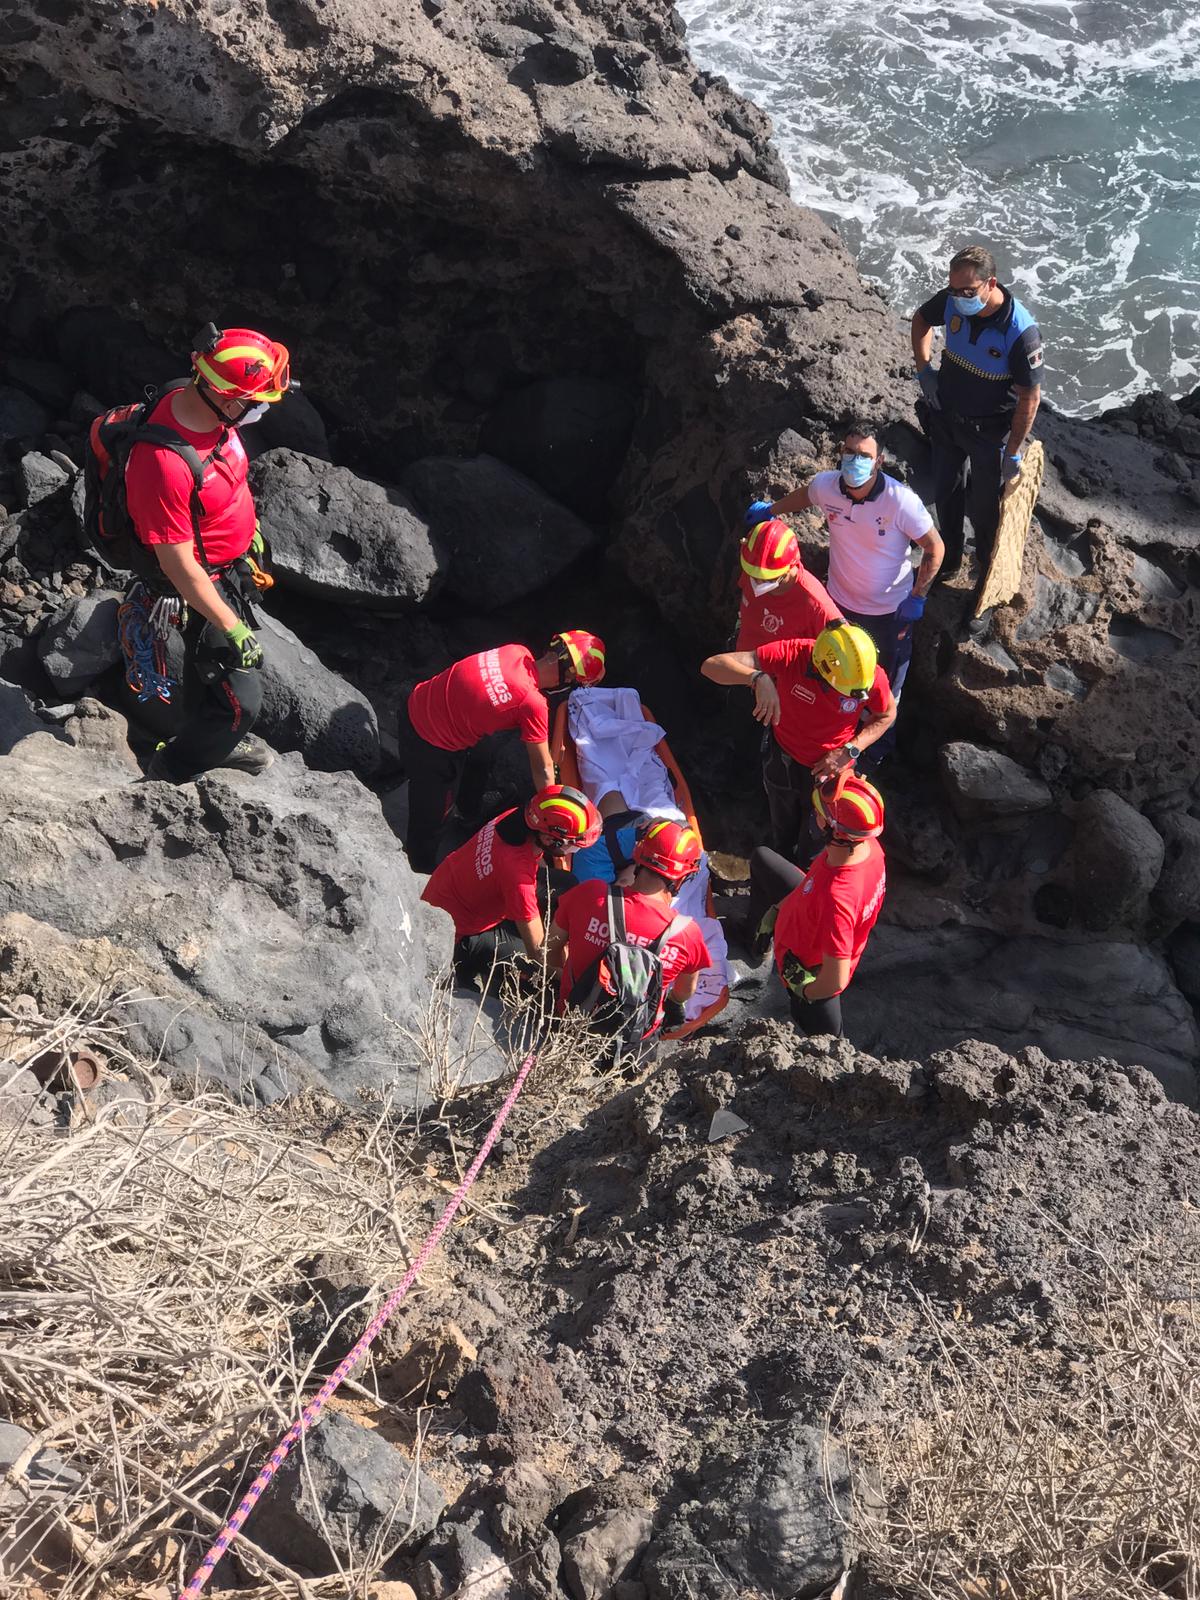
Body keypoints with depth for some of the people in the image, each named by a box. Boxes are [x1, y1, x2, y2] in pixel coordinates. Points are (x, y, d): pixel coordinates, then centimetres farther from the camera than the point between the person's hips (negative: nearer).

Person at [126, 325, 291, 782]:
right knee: (240, 702, 0)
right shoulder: (163, 464, -39)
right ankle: (169, 772, 24)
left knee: (209, 660, 30)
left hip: (233, 564, 8)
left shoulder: (203, 406, -13)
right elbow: (178, 564, -30)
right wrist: (232, 628, -24)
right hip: (203, 586, -8)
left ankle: (219, 740, 55)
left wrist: (249, 527, 24)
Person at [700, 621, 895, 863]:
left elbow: (887, 715, -6)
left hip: (829, 769, 0)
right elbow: (712, 665, -38)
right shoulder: (792, 655, -34)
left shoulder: (873, 677, -30)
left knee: (813, 854, 19)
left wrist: (850, 751, -19)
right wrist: (758, 678, -56)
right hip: (783, 759, 1)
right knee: (783, 833, 29)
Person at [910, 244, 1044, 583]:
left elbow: (1030, 397, -23)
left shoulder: (1021, 332, -33)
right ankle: (948, 561, 47)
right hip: (946, 417, 5)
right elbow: (921, 319, 8)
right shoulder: (951, 301, -17)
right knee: (946, 494, 23)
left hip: (990, 430, -5)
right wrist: (924, 368, -1)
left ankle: (989, 572, 37)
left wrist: (1013, 454, -19)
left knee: (984, 507, 10)